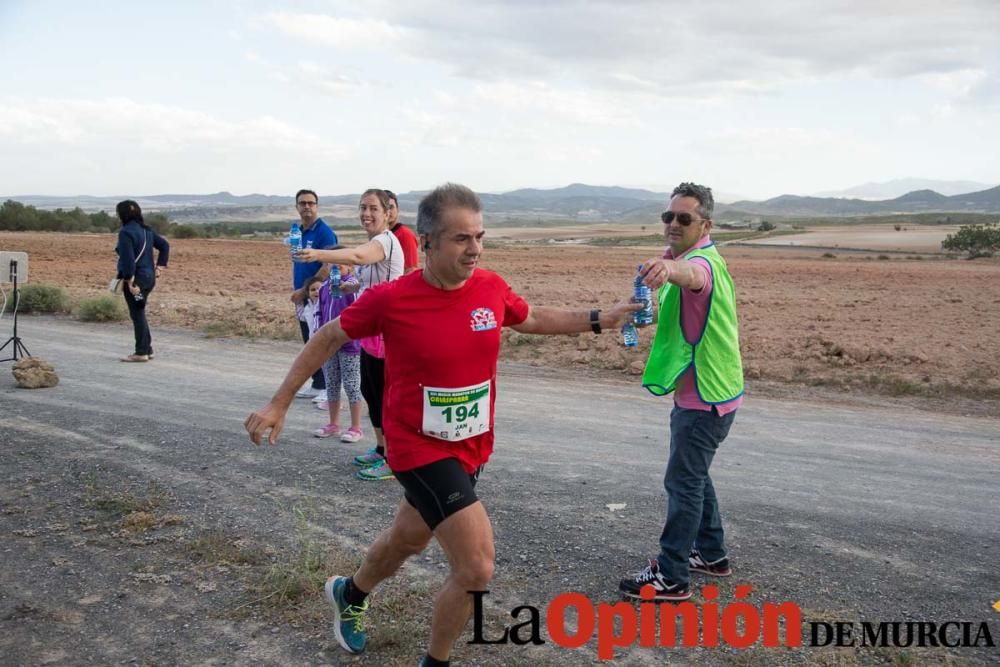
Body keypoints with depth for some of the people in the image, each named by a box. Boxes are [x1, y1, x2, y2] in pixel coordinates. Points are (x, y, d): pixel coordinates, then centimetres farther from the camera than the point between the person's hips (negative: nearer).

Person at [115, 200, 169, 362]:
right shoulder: (147, 230, 10)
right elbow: (164, 245, 15)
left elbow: (128, 258, -21)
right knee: (140, 314, 18)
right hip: (149, 276, 8)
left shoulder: (126, 232, -15)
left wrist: (130, 282, -19)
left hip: (136, 278, -8)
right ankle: (147, 349, 22)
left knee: (137, 315, -1)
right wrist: (160, 266, 14)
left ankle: (141, 352, 5)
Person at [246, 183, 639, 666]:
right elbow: (328, 338, -5)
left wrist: (598, 320, 5)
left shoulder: (491, 287, -9)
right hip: (421, 449, -6)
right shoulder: (390, 299, -21)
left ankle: (349, 594, 60)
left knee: (409, 537, 28)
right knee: (476, 569, -12)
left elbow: (532, 319, 13)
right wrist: (279, 403, -2)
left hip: (473, 447, 6)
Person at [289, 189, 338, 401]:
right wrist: (295, 289, 10)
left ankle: (327, 387, 4)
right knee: (309, 342, 12)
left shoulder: (324, 232, -11)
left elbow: (327, 268, -18)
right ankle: (317, 384, 21)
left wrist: (305, 290, -15)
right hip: (302, 297, 8)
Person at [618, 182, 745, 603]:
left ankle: (671, 578, 5)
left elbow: (693, 275, -50)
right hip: (696, 392, 11)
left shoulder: (703, 260, -22)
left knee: (683, 482, -4)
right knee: (694, 475, 21)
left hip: (705, 398, -10)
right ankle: (711, 554, 35)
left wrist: (669, 267, -69)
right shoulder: (688, 257, 11)